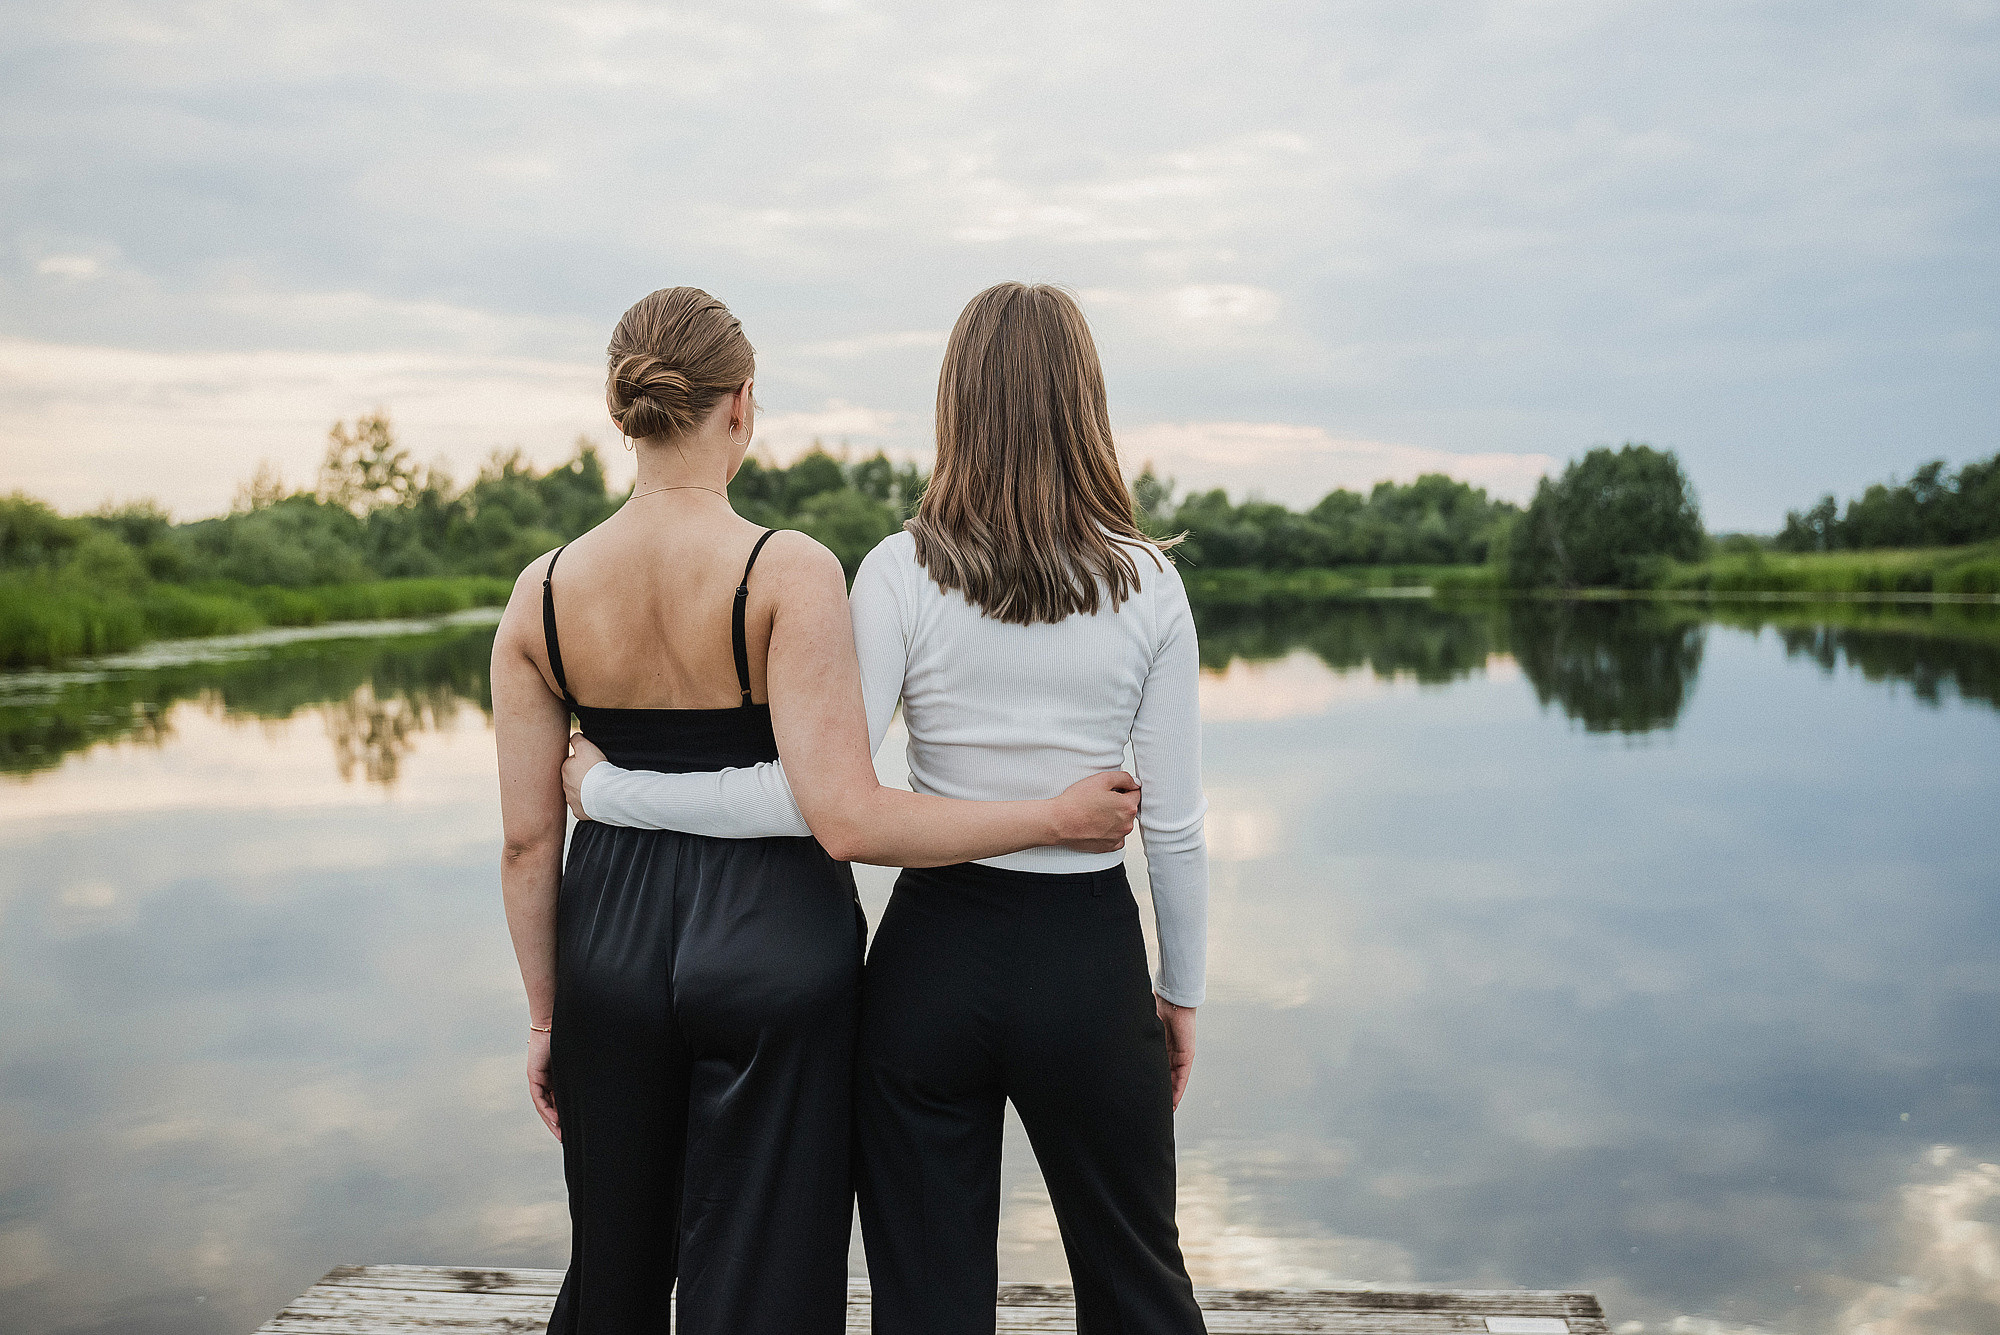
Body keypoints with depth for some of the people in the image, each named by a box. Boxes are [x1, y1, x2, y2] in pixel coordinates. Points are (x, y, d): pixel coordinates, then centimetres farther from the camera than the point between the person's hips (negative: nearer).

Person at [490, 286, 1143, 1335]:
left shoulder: (542, 591, -3)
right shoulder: (789, 573, -17)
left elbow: (528, 841, 0)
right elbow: (847, 819, -24)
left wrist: (544, 1015, 12)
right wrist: (1060, 817, -15)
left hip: (611, 944, 5)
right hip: (772, 945, -4)